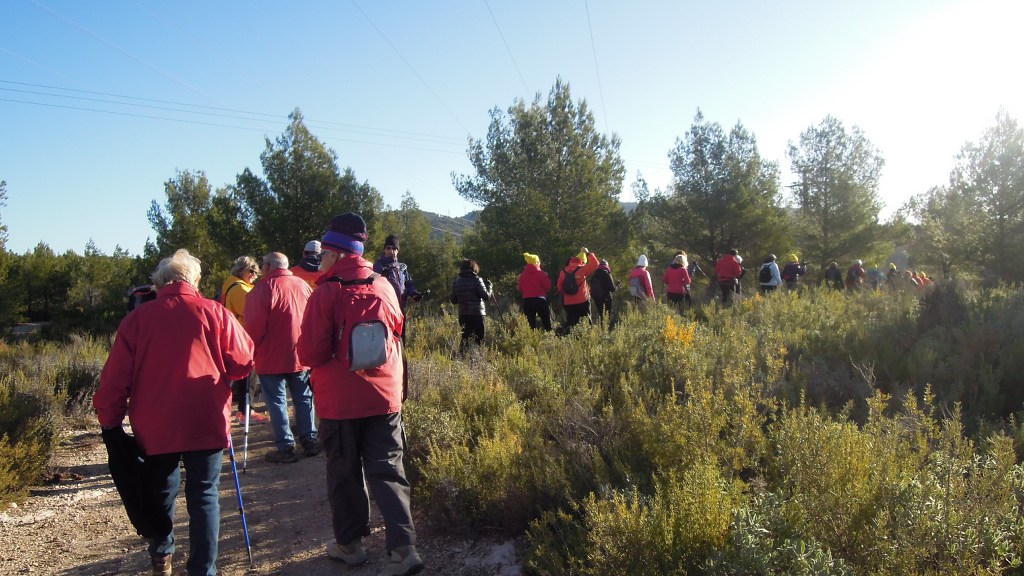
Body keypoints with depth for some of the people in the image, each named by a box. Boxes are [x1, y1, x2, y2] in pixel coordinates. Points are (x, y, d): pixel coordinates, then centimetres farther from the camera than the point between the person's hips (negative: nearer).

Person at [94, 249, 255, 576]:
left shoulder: (138, 319, -1)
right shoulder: (215, 313, -5)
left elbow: (115, 377, -1)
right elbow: (243, 363, -3)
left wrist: (110, 421, 8)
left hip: (155, 426, 2)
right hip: (206, 424, -2)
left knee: (161, 492, 21)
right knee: (204, 495, 6)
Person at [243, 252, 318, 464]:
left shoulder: (262, 289, -13)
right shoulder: (303, 285, 5)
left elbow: (254, 326, -15)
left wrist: (252, 349, 1)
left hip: (271, 357, -5)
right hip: (302, 355, 5)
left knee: (276, 401, 3)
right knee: (304, 398, 15)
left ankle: (285, 448, 4)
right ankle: (309, 440, 20)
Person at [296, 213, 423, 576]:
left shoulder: (327, 293, -14)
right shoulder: (384, 287, 2)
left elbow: (310, 354, -15)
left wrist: (307, 351, 6)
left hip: (340, 401, -4)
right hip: (385, 396, 4)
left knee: (344, 473, 13)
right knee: (387, 471, 8)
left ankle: (349, 544, 26)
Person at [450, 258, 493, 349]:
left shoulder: (456, 281, 5)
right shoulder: (477, 280, -8)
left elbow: (453, 300, 8)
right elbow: (486, 296, -11)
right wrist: (489, 286, 5)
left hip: (463, 314, 4)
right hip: (477, 314, -4)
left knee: (465, 338, 12)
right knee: (479, 339, 2)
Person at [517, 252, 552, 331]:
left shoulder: (523, 274, 4)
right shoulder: (540, 273, -6)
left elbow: (520, 288, 11)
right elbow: (548, 286, -5)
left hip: (527, 301, 4)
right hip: (540, 300, -4)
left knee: (531, 325, 7)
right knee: (547, 324, 1)